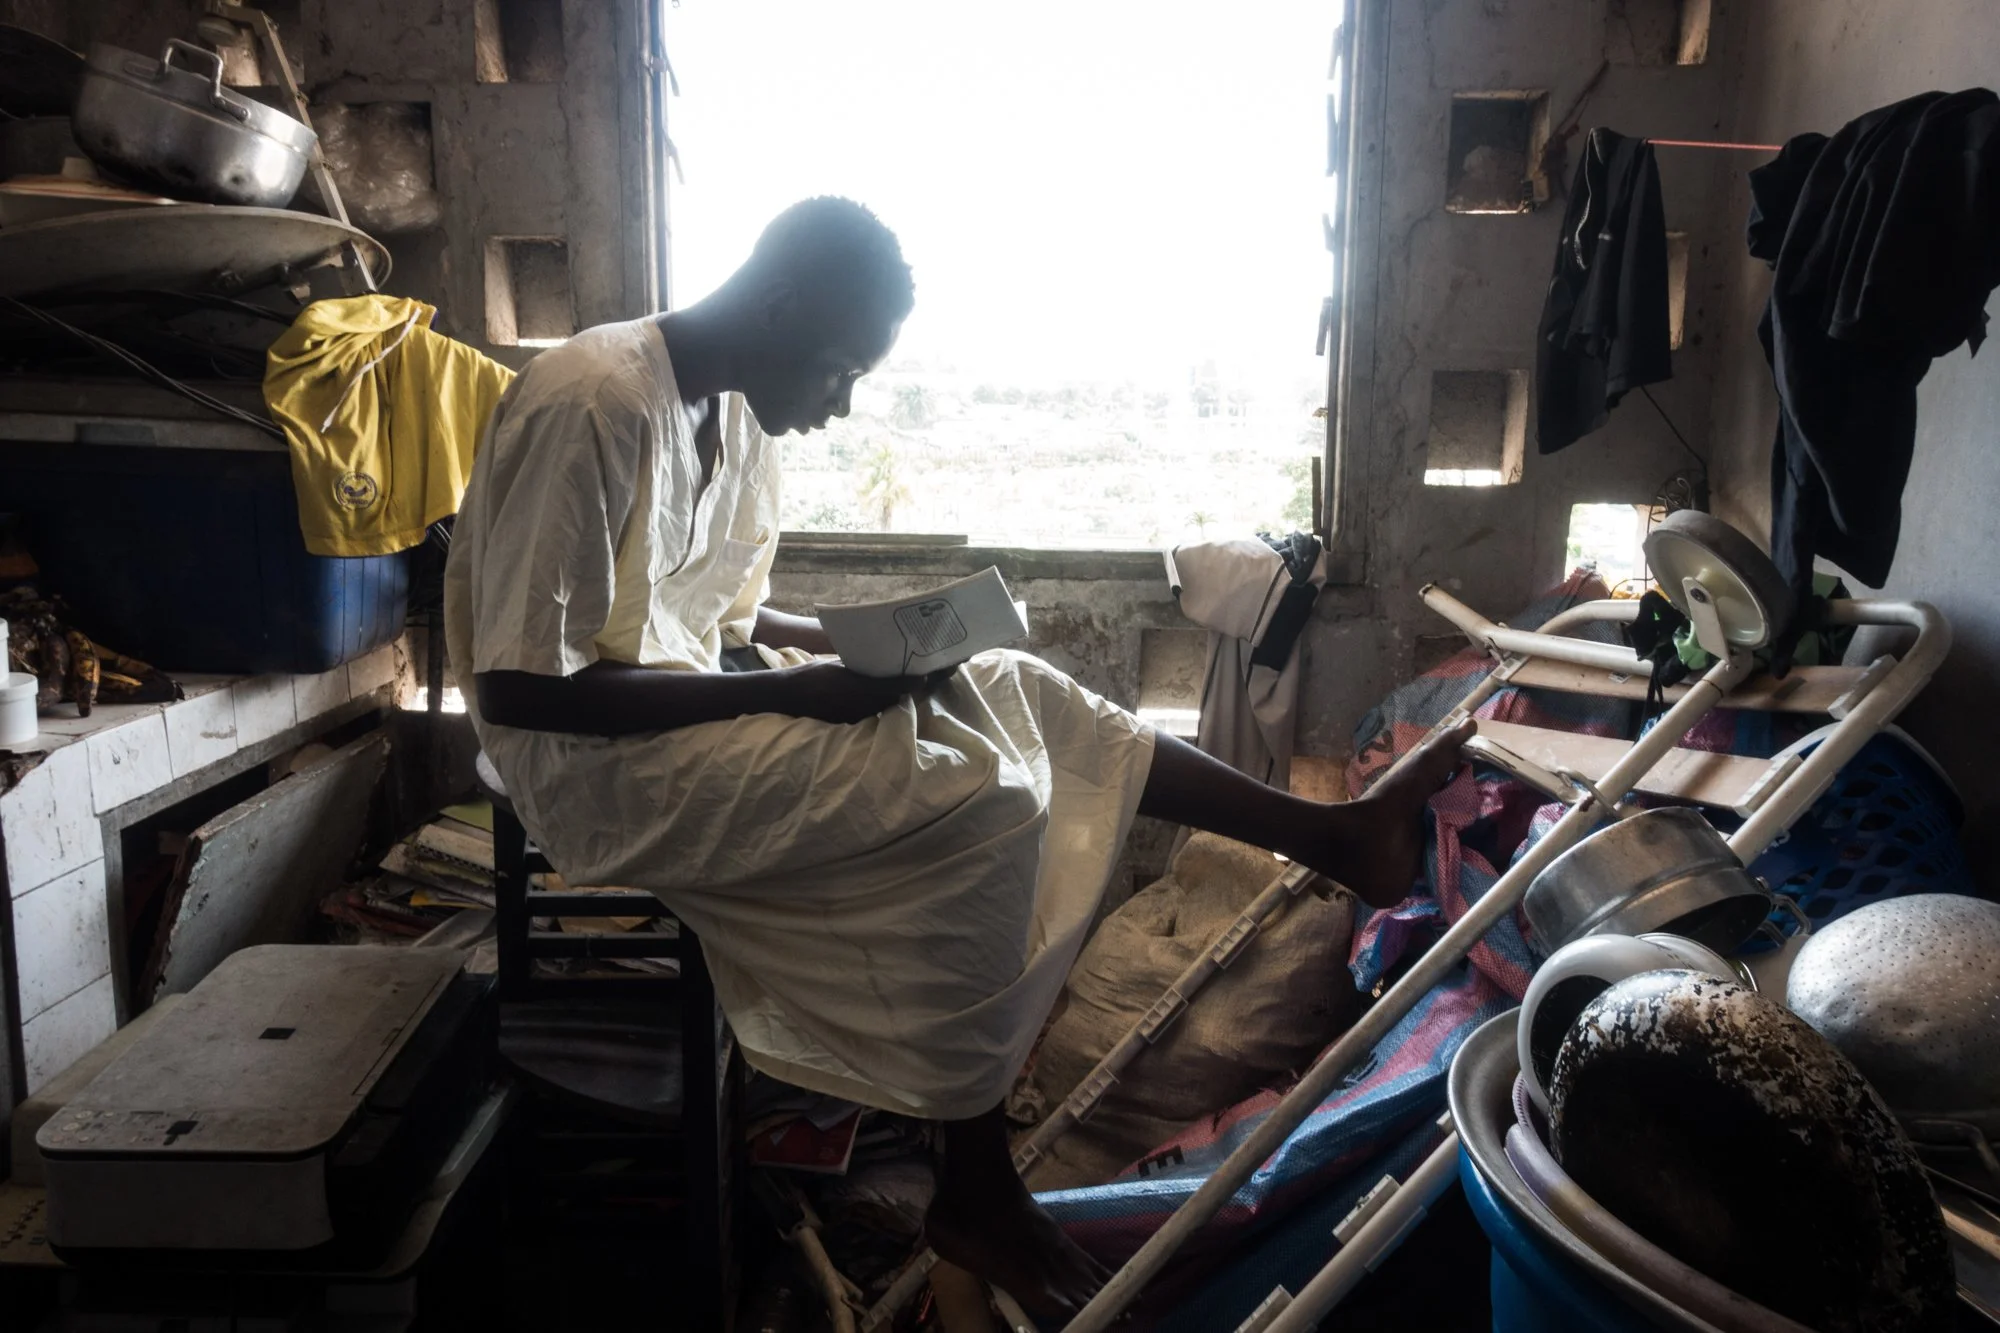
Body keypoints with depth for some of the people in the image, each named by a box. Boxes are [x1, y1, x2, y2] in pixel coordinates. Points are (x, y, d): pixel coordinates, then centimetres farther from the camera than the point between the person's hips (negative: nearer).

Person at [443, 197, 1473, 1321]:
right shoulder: (591, 406, -21)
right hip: (605, 771, -9)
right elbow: (517, 687, -24)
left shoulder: (733, 408, 7)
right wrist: (786, 691, -23)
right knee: (982, 803, -21)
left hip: (703, 710, 9)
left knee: (1009, 691, 0)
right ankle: (978, 1194, -5)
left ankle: (1329, 833, 6)